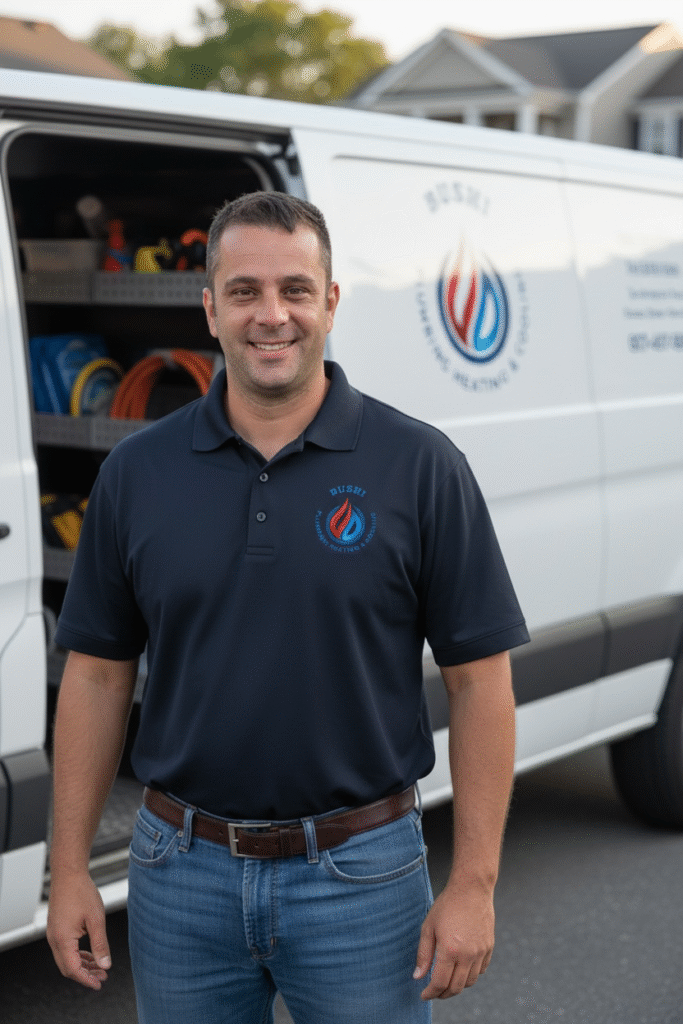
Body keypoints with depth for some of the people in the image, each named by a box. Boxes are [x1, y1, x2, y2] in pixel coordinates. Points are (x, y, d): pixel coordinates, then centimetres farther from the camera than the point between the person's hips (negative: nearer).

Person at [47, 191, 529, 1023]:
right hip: (182, 874, 3)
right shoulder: (136, 471, 1)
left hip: (360, 872, -2)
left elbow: (479, 680, -6)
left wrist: (473, 885, -9)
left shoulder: (420, 465, -6)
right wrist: (69, 869, 2)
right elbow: (97, 674, 5)